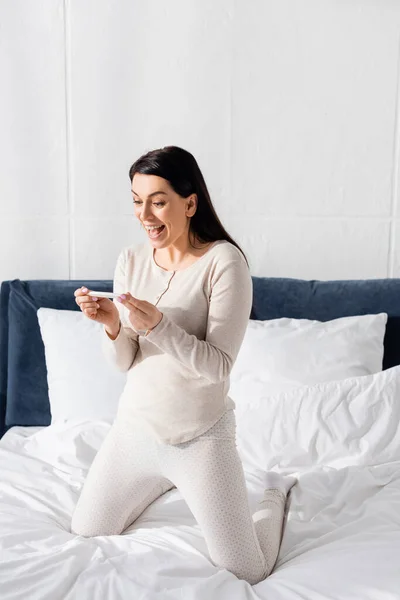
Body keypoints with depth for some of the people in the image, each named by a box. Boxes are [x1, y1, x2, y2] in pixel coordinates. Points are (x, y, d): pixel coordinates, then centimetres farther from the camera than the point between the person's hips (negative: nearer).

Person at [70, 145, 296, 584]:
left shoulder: (224, 261, -17)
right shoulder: (130, 260, -2)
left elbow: (218, 366, -19)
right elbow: (124, 362, 1)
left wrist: (158, 325, -32)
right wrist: (112, 324, -20)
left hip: (201, 436, -5)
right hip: (135, 427, 5)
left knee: (247, 573, 0)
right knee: (84, 538, 17)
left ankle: (274, 492, 30)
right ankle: (162, 484, 40)